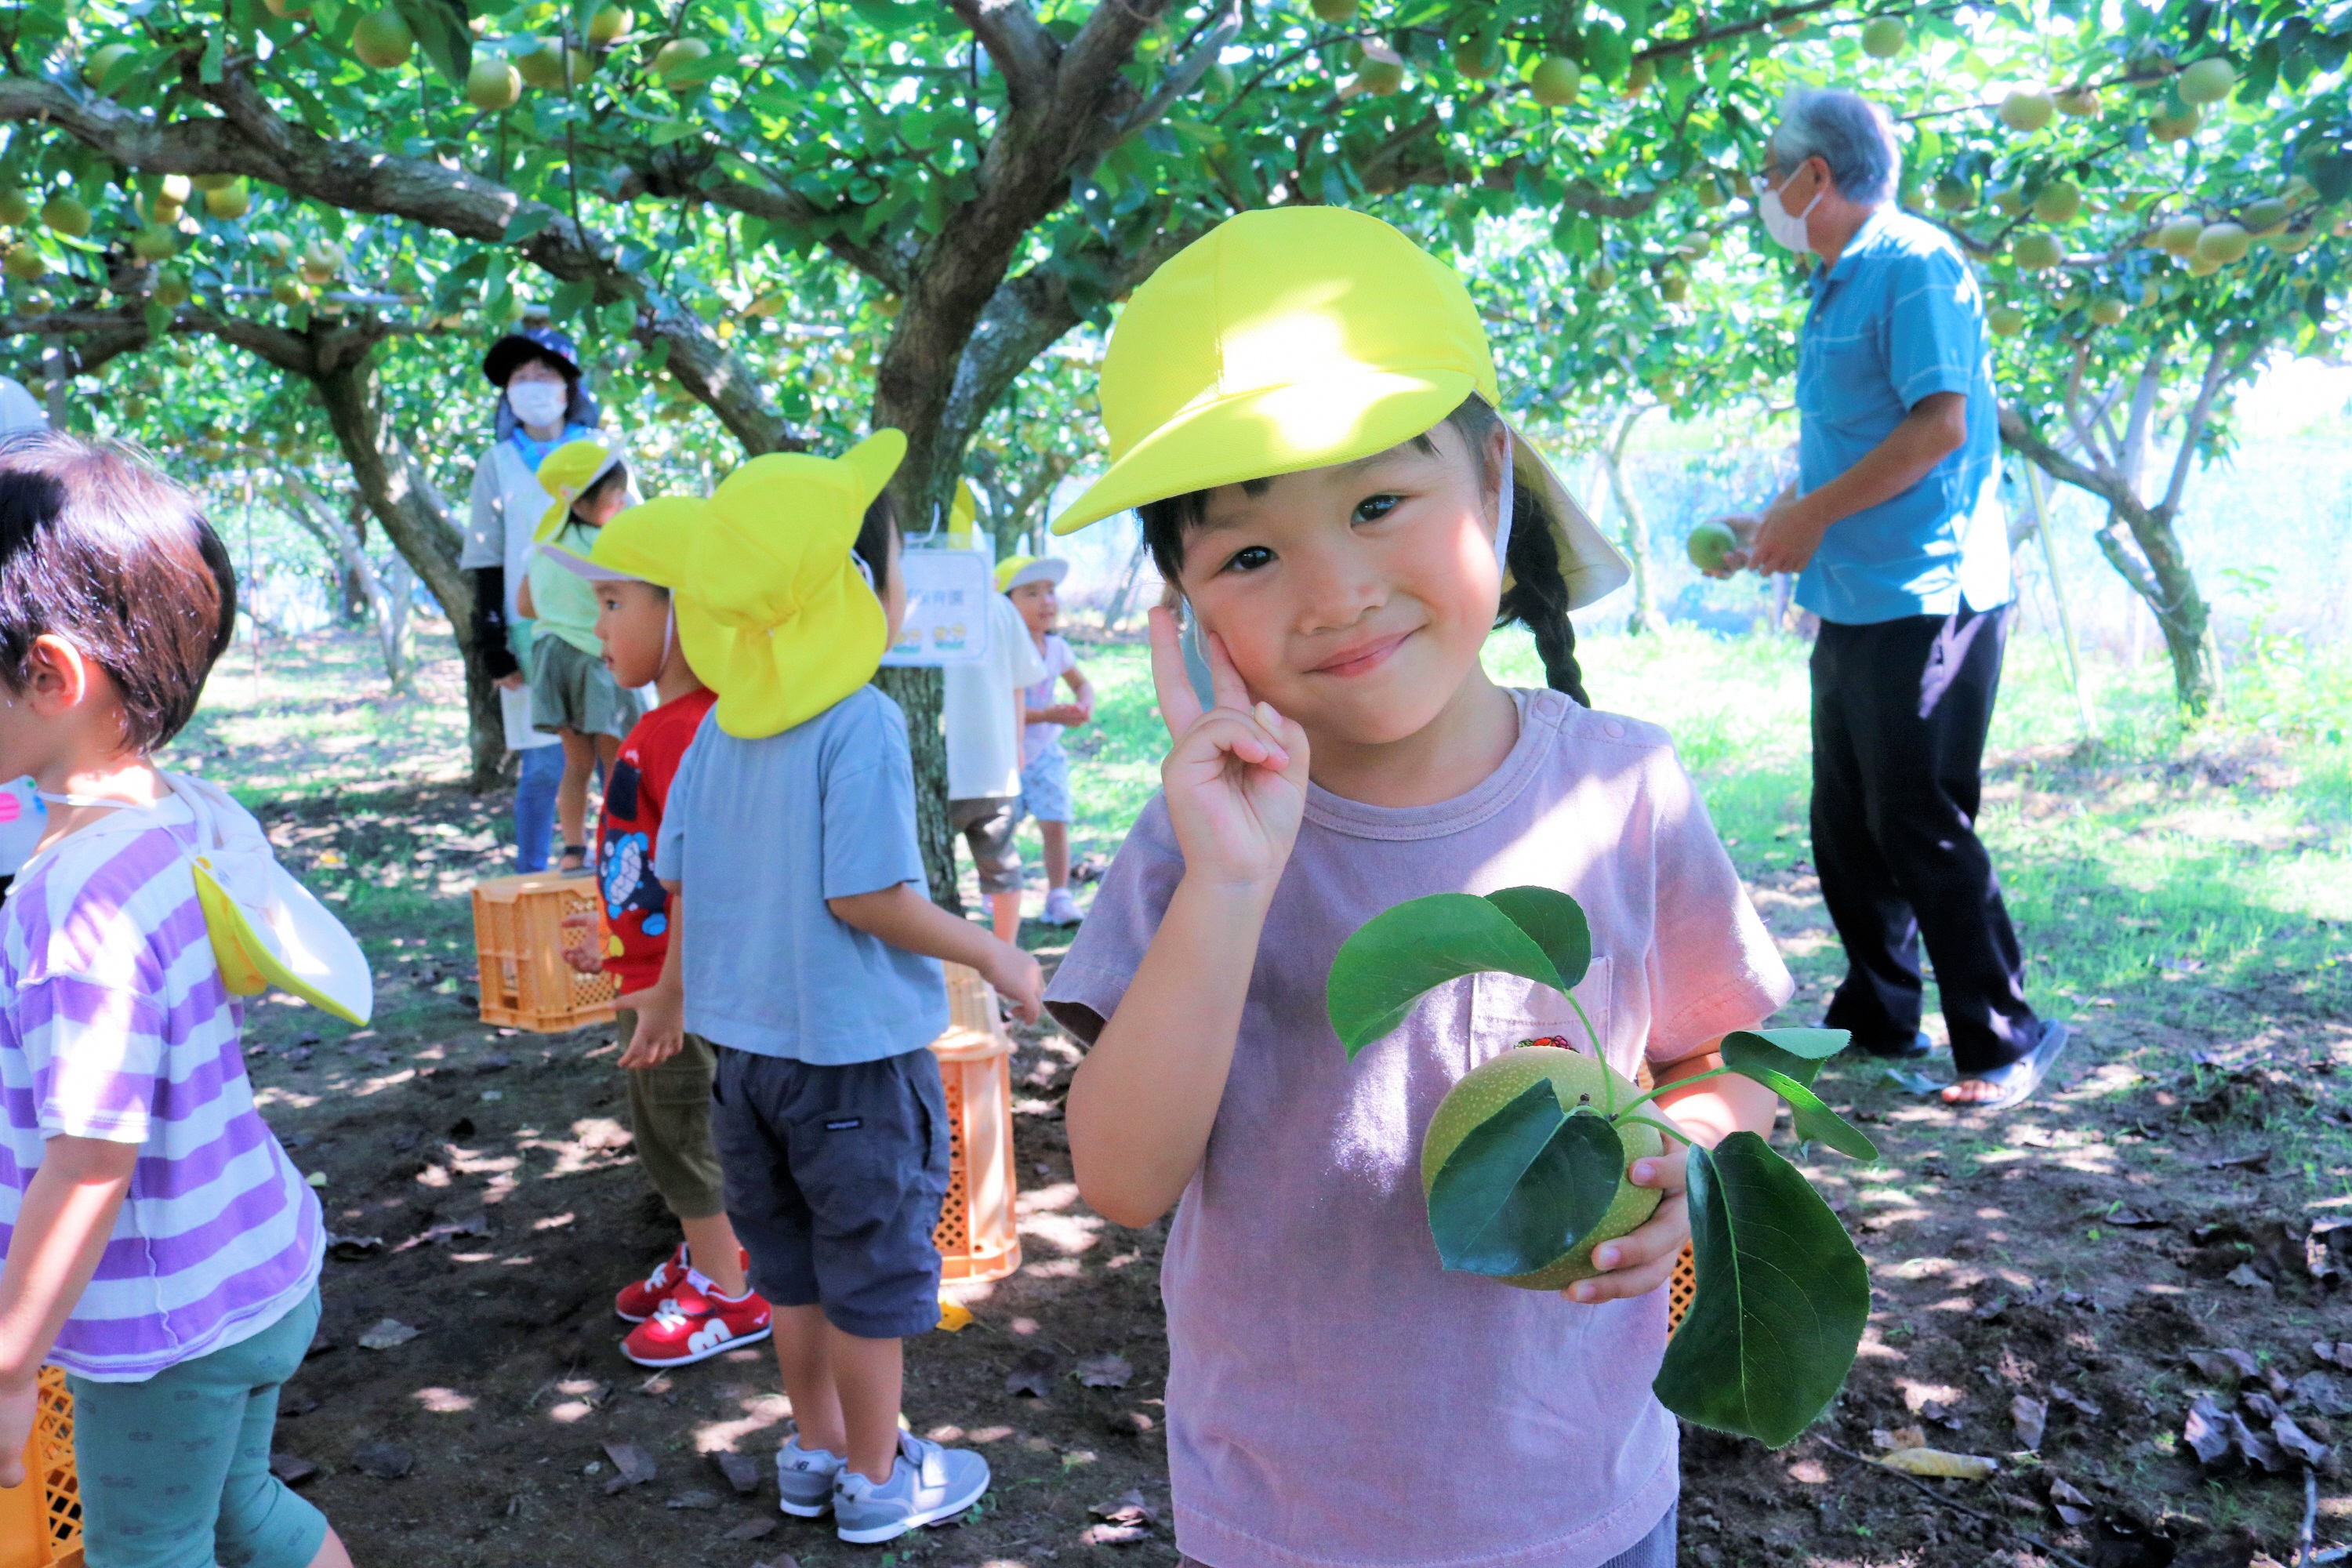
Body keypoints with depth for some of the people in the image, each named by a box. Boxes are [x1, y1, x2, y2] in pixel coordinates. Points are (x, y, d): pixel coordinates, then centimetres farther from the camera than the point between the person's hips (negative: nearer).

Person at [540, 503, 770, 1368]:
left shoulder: (692, 730, -26)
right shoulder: (662, 724, 8)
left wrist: (670, 993, -25)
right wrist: (617, 942, 25)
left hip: (683, 989, -10)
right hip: (648, 978, 10)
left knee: (691, 1141, 5)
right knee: (667, 1139, 23)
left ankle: (726, 1297, 20)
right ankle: (704, 1258, 40)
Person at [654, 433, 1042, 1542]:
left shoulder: (722, 724, 2)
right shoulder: (862, 721, -19)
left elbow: (674, 869, 6)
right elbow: (868, 896, -23)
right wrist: (995, 958, -12)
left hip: (745, 1043, 7)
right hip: (854, 1047, -7)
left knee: (792, 1264, 21)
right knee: (876, 1270, 10)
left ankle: (815, 1451, 36)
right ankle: (876, 1479, 25)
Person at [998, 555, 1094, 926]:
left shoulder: (1057, 647, 1)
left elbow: (1082, 683, 17)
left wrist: (1085, 706, -7)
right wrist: (1048, 715, -31)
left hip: (1045, 752, 4)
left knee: (1055, 825, -5)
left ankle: (1058, 896, 6)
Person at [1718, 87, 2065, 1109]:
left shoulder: (1915, 267, -11)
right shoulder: (1837, 287, 17)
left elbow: (1941, 424, -21)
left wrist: (1813, 517, -19)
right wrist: (1769, 525, 15)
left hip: (1924, 600, -10)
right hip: (1855, 603, 10)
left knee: (1918, 828, -6)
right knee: (1846, 827, 13)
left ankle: (2004, 1042, 6)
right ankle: (1878, 1022, 26)